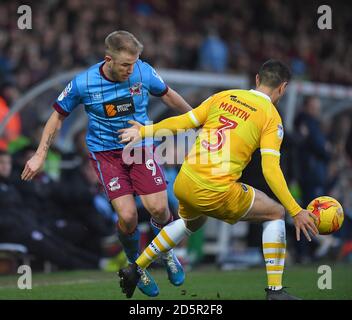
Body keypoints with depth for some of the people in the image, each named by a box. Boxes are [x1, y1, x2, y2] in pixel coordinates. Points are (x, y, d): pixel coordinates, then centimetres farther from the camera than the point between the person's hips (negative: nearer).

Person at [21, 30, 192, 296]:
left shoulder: (144, 72, -12)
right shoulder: (83, 84, -16)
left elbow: (167, 95, 9)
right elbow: (58, 116, -1)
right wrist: (40, 156, -1)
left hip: (141, 146, 2)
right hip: (105, 152, -2)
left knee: (158, 208, -13)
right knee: (127, 215, -17)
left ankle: (166, 251, 22)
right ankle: (136, 265, 14)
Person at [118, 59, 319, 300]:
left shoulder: (224, 97, 12)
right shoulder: (271, 117, -1)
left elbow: (183, 122, 10)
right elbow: (271, 171, -10)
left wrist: (145, 131, 23)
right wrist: (296, 212, -10)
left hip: (184, 185, 6)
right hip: (217, 194, -6)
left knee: (191, 222, 38)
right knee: (275, 213, 15)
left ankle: (136, 269, 36)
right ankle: (275, 290, 8)